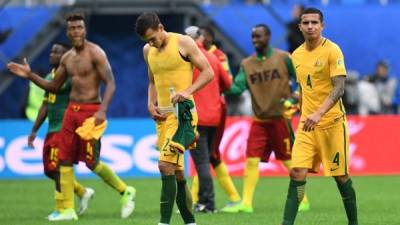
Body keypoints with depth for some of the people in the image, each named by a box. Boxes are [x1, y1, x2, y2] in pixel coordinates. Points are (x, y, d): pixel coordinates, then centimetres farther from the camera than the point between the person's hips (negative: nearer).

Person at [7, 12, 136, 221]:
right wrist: (29, 75, 9)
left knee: (92, 162, -7)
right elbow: (53, 87, 20)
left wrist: (102, 110, -27)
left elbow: (110, 83, -15)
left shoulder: (95, 53, -10)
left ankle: (125, 191, 13)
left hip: (90, 110, -7)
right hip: (72, 109, 7)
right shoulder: (67, 58, 12)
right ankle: (68, 210, 5)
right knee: (65, 159, 1)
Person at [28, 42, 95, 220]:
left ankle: (60, 209, -1)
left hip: (65, 130, -9)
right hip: (52, 130, 9)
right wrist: (34, 131, 21)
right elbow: (45, 106, 21)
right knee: (49, 170, 9)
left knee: (57, 168, -10)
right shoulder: (50, 77, 16)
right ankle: (83, 192, 23)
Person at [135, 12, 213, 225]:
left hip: (182, 112, -7)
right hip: (162, 115, 7)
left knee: (166, 165, -19)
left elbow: (208, 72, -6)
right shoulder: (148, 50, 13)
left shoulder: (183, 43, -6)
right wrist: (151, 104, 6)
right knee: (176, 172, 9)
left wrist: (188, 91, -20)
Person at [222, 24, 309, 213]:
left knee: (289, 160, 4)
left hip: (280, 117, -3)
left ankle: (302, 200, 16)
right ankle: (246, 203, 0)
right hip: (259, 120, 3)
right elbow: (238, 88, -2)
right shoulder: (247, 64, 6)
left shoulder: (284, 58, -4)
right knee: (251, 160, -3)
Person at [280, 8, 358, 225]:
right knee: (297, 173, -7)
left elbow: (339, 87, -18)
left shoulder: (332, 50, -10)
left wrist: (319, 113, -29)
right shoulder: (297, 55, 9)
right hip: (307, 124, 5)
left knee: (340, 175, 3)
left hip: (332, 122, -5)